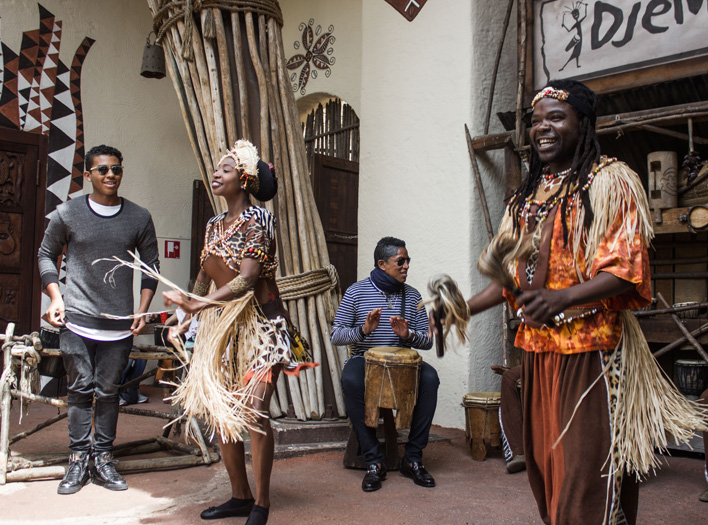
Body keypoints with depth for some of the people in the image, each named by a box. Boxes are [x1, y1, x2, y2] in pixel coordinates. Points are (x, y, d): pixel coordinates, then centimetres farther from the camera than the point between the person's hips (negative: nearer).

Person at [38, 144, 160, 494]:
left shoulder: (139, 218, 4)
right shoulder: (67, 214, 2)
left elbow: (151, 265, 12)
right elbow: (47, 254, 13)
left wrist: (142, 309, 3)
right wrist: (55, 298, 0)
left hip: (119, 324, 1)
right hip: (77, 321, -1)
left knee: (108, 392, 6)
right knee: (81, 389, 2)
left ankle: (103, 460, 16)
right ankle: (78, 460, 12)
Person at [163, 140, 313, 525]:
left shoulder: (257, 219, -11)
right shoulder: (214, 225, 13)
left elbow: (246, 280, -21)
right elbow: (204, 278, 18)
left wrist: (196, 304, -30)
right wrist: (185, 322, 13)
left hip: (259, 323, -7)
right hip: (222, 324, 8)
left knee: (252, 414, -10)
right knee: (218, 410, 7)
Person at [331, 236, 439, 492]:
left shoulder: (412, 295, 8)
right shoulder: (357, 291, 0)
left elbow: (428, 341, 5)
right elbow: (335, 335, -3)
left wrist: (408, 335, -17)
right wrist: (362, 331, -23)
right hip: (364, 359, -2)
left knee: (429, 378, -29)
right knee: (351, 380, -36)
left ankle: (413, 458, -17)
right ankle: (374, 462, -25)